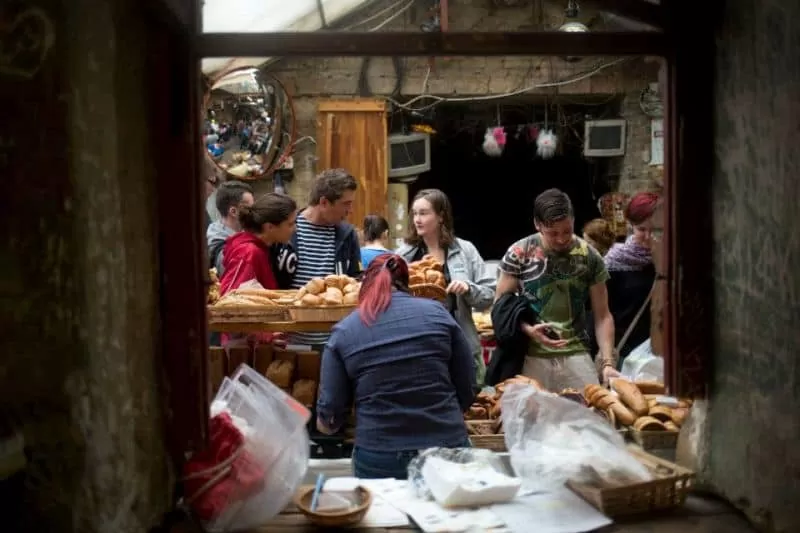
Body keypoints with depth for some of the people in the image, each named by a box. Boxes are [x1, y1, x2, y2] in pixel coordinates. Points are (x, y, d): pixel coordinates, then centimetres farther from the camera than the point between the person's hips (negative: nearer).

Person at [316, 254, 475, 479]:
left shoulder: (344, 331, -1)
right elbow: (467, 389, 3)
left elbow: (330, 414, -1)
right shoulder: (436, 313, 1)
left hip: (380, 456, 0)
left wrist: (326, 422, 22)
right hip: (448, 447, 1)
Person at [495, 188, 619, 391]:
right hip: (531, 357, -1)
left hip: (576, 355, 2)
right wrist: (526, 329, -16)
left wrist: (608, 362, -7)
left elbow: (602, 316, 4)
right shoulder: (519, 254, -5)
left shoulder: (590, 257, 1)